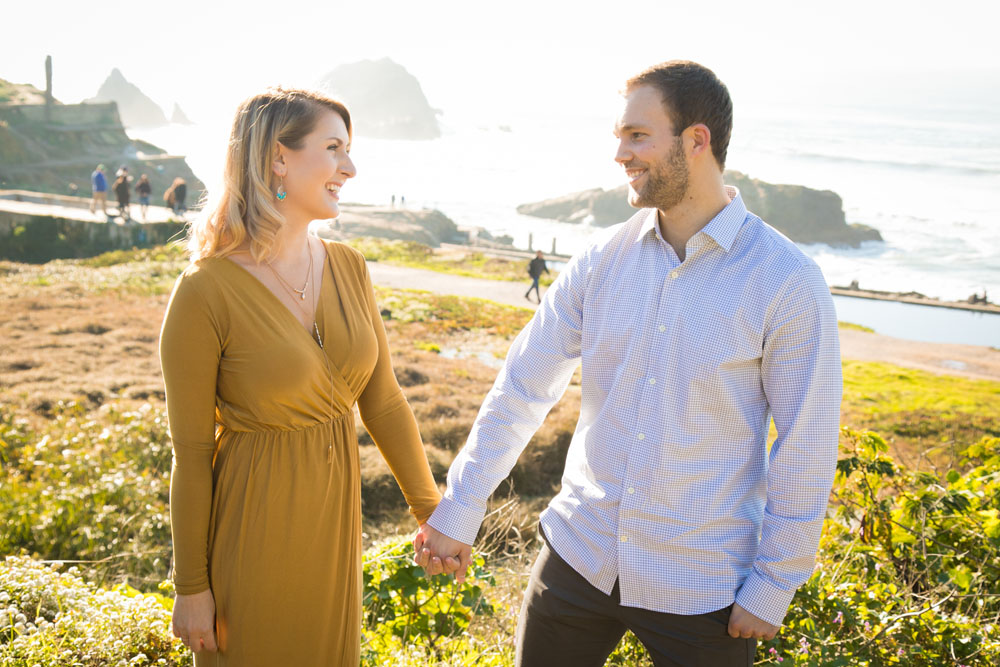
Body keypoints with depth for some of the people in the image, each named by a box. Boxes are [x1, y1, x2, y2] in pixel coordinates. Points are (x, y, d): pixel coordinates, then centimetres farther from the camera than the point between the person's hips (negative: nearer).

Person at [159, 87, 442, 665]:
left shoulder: (349, 269, -2)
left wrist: (430, 508, 9)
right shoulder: (205, 293, -19)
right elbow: (191, 451, -12)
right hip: (250, 525, -5)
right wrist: (191, 586, -6)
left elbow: (382, 400, 5)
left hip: (334, 515, 5)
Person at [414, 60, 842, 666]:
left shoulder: (789, 283, -13)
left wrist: (772, 589, -6)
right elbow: (523, 387, 2)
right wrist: (459, 512, 1)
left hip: (702, 585, -3)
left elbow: (806, 451, -9)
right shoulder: (604, 259, -2)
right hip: (580, 554, 4)